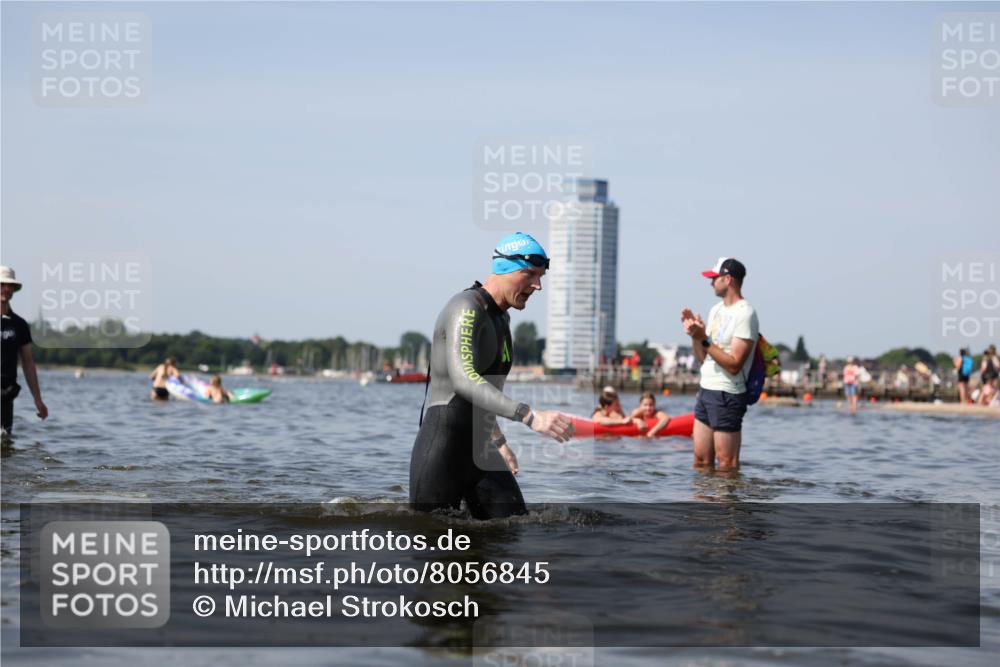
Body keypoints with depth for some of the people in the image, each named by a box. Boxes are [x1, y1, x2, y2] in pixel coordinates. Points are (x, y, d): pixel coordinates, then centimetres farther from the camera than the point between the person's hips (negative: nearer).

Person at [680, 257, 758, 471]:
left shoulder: (745, 314, -13)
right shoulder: (716, 309, 14)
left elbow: (734, 364, -20)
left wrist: (704, 339, -20)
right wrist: (695, 334, 1)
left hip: (728, 396, -9)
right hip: (706, 389, 9)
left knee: (727, 463, -5)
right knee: (701, 460, 10)